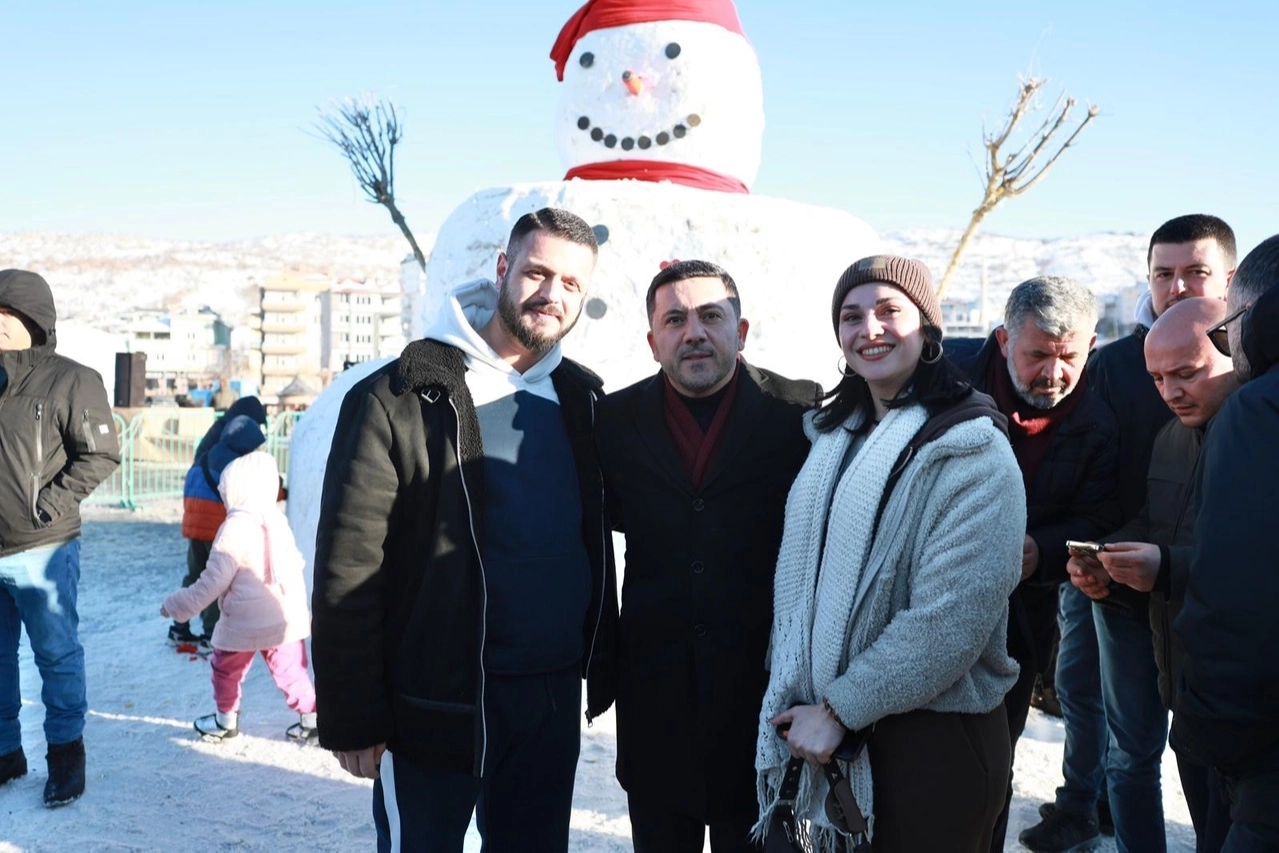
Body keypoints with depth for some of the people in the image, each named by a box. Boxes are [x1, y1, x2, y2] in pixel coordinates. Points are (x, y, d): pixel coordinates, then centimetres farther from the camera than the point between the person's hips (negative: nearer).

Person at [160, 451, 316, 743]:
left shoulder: (236, 527, -15)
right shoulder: (278, 521, 6)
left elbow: (215, 579, -14)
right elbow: (295, 564, 16)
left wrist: (178, 605, -4)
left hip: (245, 623, -5)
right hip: (288, 618, 6)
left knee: (226, 668, 17)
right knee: (289, 670, 13)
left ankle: (226, 720, 30)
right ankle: (311, 717, 11)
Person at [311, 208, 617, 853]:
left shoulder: (581, 399, 6)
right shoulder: (401, 399, -10)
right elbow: (346, 573, -11)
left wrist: (601, 673, 9)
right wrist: (352, 720, -11)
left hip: (554, 701, 5)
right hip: (438, 703, -5)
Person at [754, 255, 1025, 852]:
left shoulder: (973, 451, -14)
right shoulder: (837, 436, 8)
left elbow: (951, 618, -21)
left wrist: (839, 709, -18)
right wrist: (797, 698, 3)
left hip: (933, 735, -6)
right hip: (832, 733, 6)